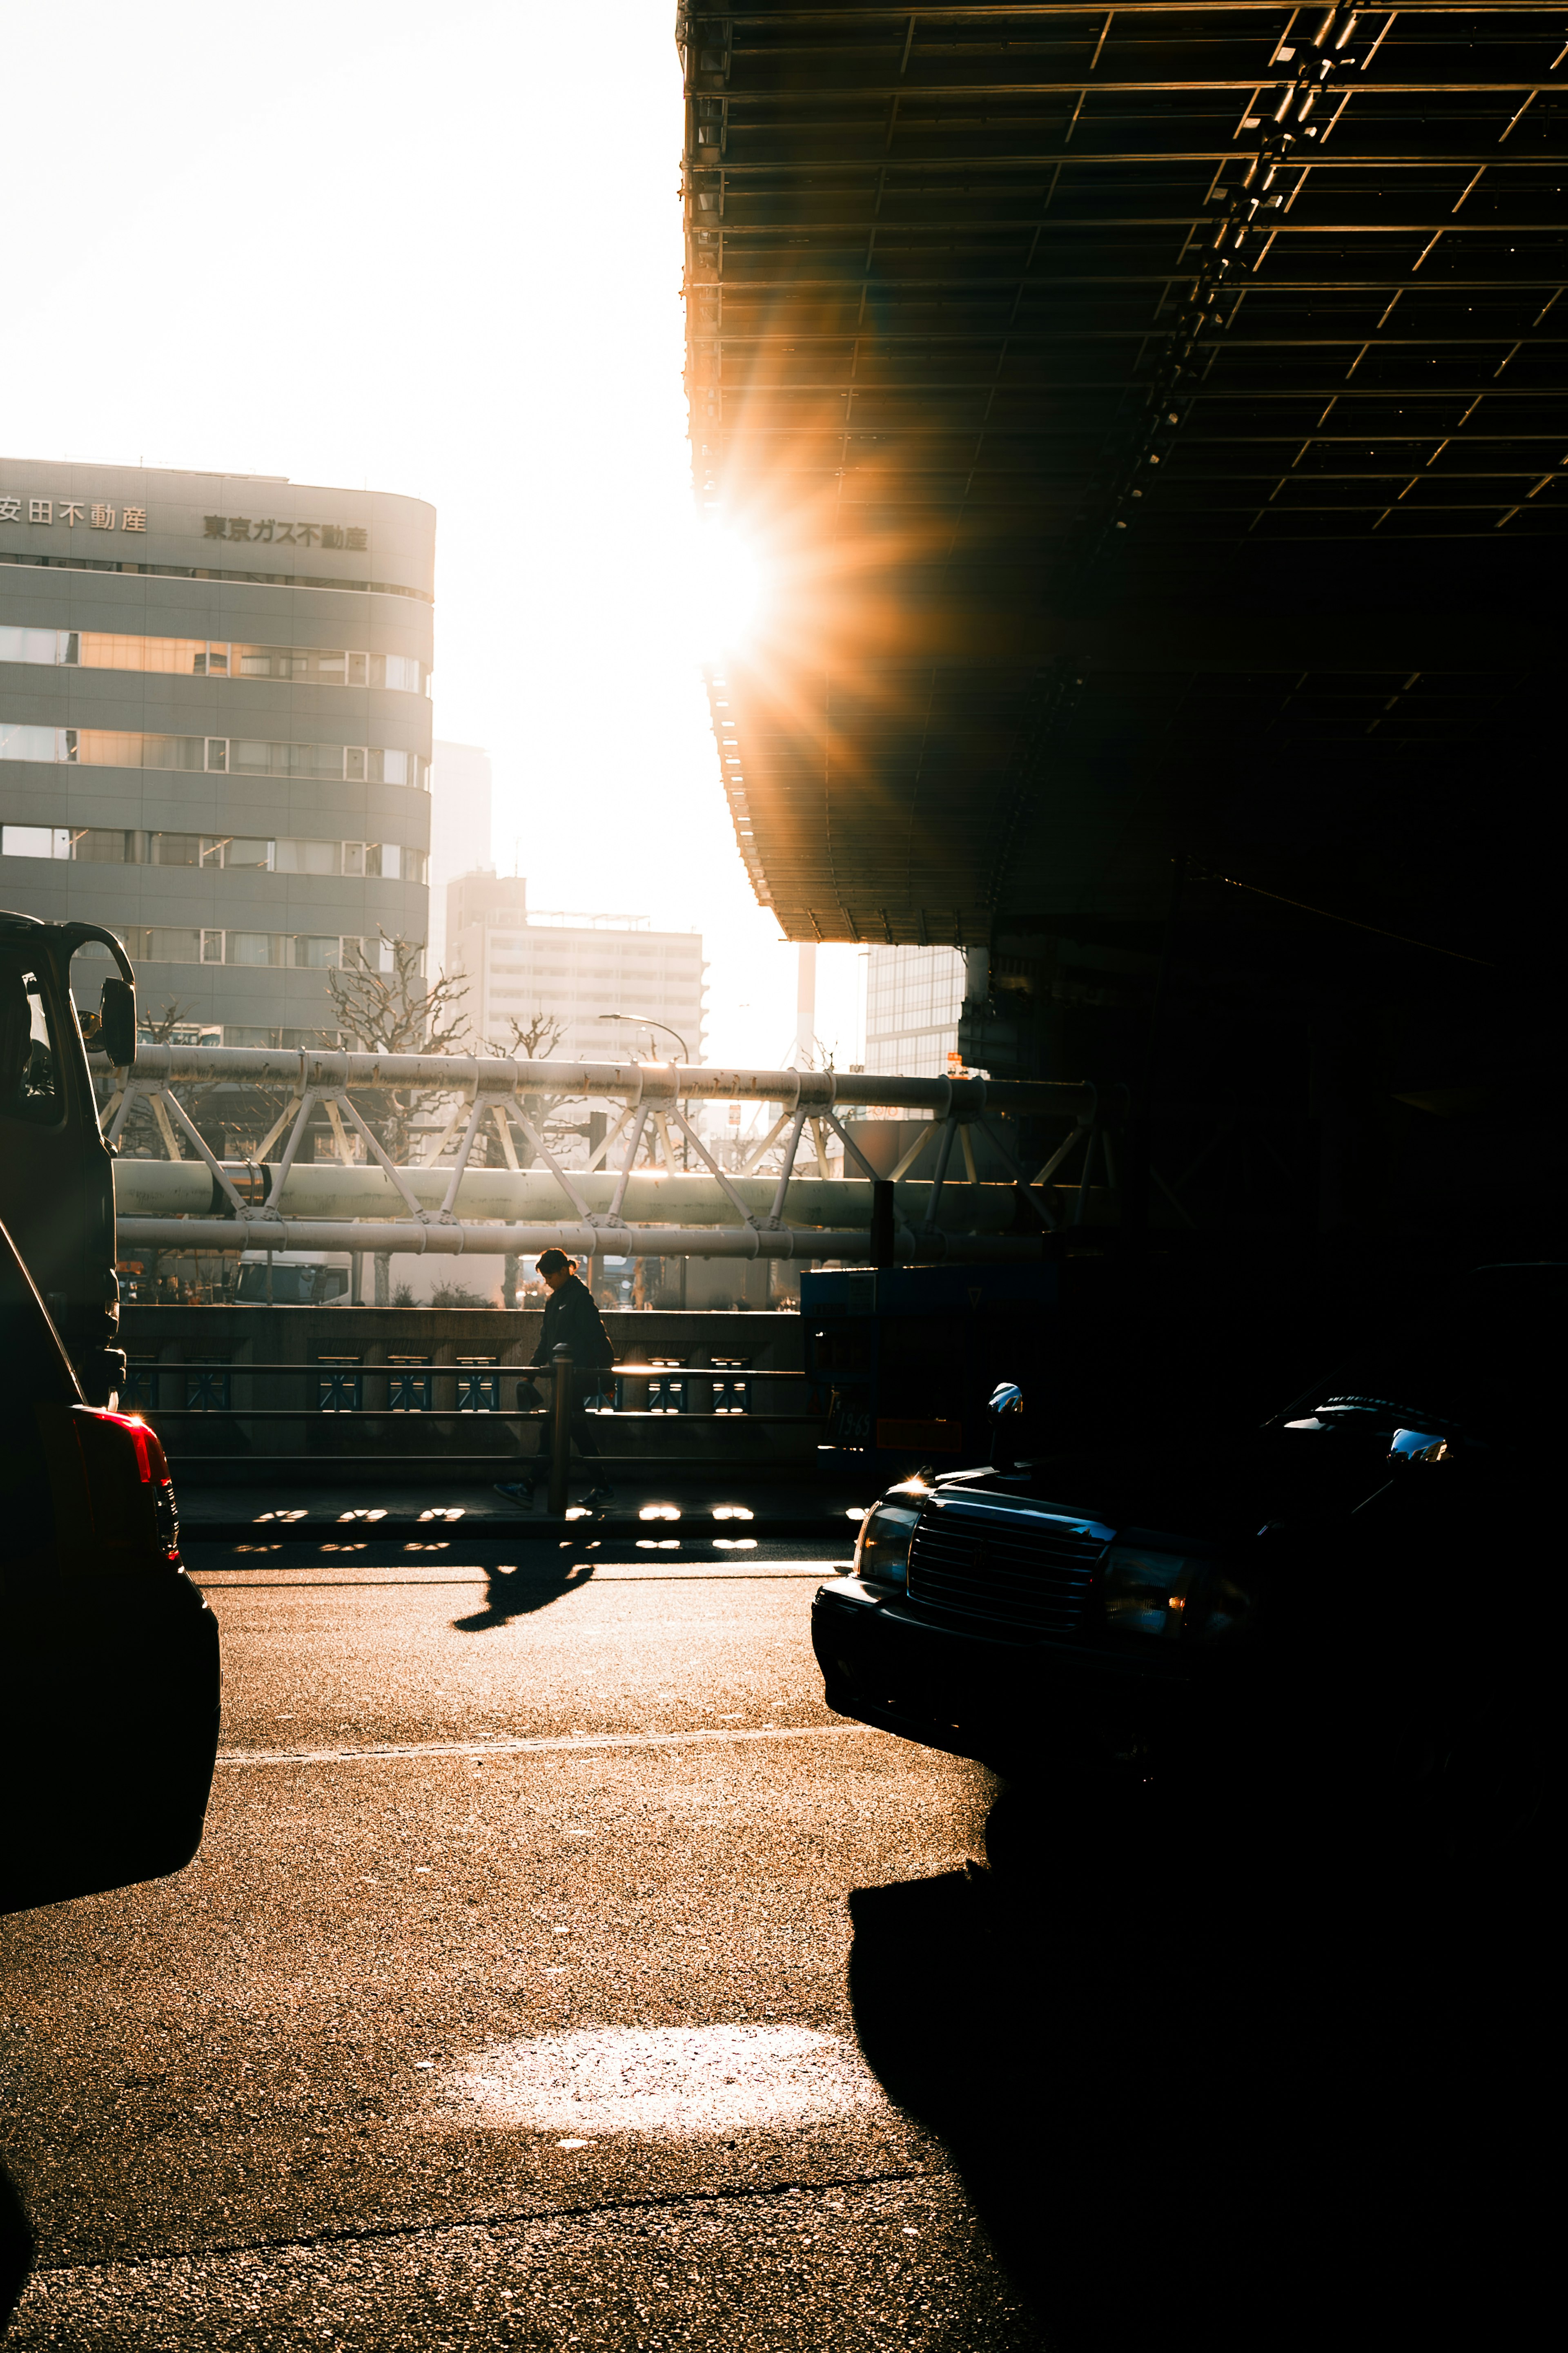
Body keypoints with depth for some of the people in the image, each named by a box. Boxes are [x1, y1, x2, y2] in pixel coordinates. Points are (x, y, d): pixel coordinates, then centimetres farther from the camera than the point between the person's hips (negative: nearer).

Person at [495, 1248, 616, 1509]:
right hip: (564, 1377, 9)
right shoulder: (555, 1299, 16)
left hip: (578, 1376, -9)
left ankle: (528, 1488, -9)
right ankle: (603, 1489, 12)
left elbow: (597, 1336, -15)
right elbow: (547, 1339, 22)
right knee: (579, 1429, 9)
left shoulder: (580, 1297, -11)